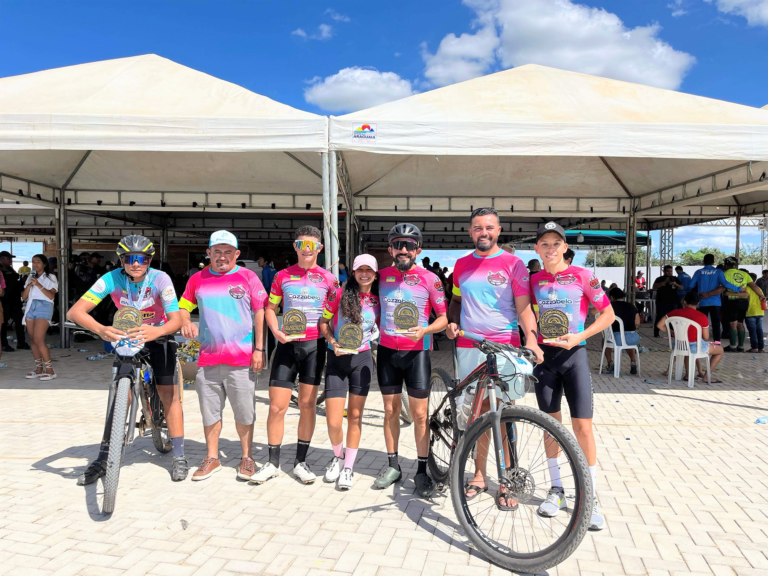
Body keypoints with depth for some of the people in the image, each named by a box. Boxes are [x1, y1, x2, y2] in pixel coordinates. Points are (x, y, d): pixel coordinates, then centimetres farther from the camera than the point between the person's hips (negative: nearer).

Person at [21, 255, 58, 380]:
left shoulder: (51, 277, 3)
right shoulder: (30, 277, 18)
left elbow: (51, 295, -9)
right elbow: (24, 297, 12)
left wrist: (38, 285, -16)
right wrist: (29, 285, -3)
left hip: (44, 308, -6)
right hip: (30, 308, 6)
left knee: (38, 339, -16)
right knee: (32, 340, 4)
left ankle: (50, 370, -13)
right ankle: (39, 368, 10)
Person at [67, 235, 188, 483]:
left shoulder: (160, 279, -25)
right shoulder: (112, 279, -21)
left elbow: (176, 319, -33)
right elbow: (75, 311, -30)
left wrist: (156, 332, -54)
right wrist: (100, 329, -50)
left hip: (158, 337, -1)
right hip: (126, 338, 2)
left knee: (169, 395, -4)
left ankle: (179, 456, 7)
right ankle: (103, 460, 10)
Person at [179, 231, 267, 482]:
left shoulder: (247, 277, 0)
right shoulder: (198, 279, 9)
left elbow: (260, 313, -1)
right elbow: (184, 307, 19)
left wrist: (259, 349, -6)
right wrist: (186, 324, -4)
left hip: (241, 359, -3)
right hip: (208, 358, 3)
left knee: (244, 413, 5)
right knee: (210, 412, 11)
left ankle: (246, 458, 22)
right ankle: (212, 458, 27)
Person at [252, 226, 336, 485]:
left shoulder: (328, 278, 3)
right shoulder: (283, 276, 6)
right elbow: (270, 308, 11)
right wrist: (276, 331, -6)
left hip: (314, 345, 0)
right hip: (287, 344, 1)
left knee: (307, 405, 5)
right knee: (276, 406, -1)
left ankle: (300, 461, 18)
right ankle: (273, 463, 14)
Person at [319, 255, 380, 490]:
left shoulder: (378, 302, 1)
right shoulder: (339, 294, -5)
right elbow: (323, 322, 1)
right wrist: (332, 342, -13)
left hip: (362, 359, 2)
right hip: (337, 360, -1)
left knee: (355, 416, 7)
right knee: (333, 421, -3)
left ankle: (349, 467, 23)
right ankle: (338, 456, 28)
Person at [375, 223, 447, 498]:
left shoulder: (429, 279, -6)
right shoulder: (382, 276, 4)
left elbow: (444, 317, -2)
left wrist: (424, 330, -20)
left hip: (416, 352, -3)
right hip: (387, 351, 3)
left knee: (419, 414, 1)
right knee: (390, 410, 10)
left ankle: (422, 471, 14)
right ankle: (392, 465, 24)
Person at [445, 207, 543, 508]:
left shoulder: (512, 264, 0)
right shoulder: (462, 265, 12)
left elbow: (523, 306, -5)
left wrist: (531, 341, -19)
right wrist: (452, 322, 5)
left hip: (504, 347, -3)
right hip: (468, 347, 3)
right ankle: (480, 475, 22)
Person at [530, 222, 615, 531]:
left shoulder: (582, 276, -5)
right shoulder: (534, 280, 4)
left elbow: (608, 314, -2)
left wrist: (579, 336, -14)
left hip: (574, 355, -3)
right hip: (544, 355, 3)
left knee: (582, 426, -5)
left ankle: (592, 498, 8)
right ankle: (556, 490, 23)